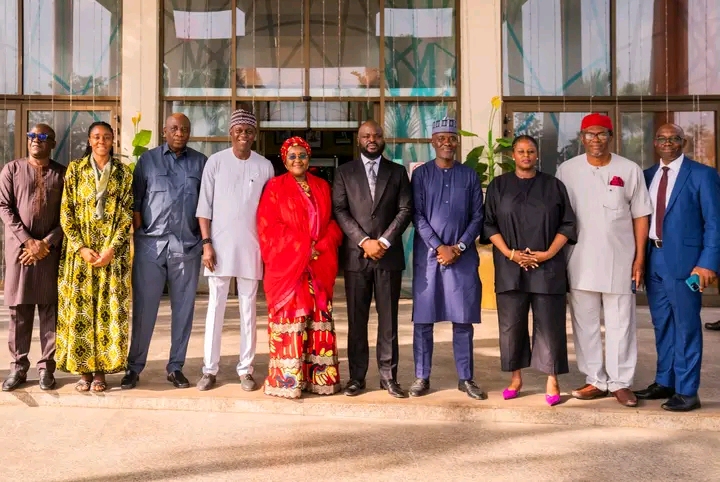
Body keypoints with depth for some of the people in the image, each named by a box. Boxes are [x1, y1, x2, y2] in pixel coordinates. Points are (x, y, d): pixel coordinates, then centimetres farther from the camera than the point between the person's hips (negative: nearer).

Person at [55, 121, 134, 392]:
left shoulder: (123, 173, 5)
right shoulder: (75, 169, 5)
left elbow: (127, 215, 0)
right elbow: (66, 213, 1)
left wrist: (111, 249, -11)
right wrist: (82, 248, -10)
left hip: (113, 251, 0)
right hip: (80, 250, 0)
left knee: (109, 310, 0)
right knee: (79, 309, 1)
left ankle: (101, 370, 9)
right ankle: (83, 370, 10)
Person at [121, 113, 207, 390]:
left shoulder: (200, 162, 10)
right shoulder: (148, 159, 8)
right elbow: (134, 200, 6)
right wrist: (137, 233, -2)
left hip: (187, 245, 1)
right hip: (151, 244, -1)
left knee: (183, 308, 6)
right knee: (143, 307, 3)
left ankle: (175, 367, 17)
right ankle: (134, 367, 13)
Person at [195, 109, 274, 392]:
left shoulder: (265, 166, 3)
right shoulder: (215, 162, 1)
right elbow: (204, 206, 1)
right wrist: (207, 243, -6)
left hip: (251, 247, 1)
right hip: (220, 245, -1)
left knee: (248, 309, 6)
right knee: (215, 307, 4)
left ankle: (245, 368, 14)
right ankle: (210, 368, 12)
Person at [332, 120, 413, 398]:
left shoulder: (397, 172, 11)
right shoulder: (344, 172, 9)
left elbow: (405, 210, 2)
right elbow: (339, 211, 0)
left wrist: (384, 242, -10)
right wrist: (364, 241, -11)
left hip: (389, 255, 0)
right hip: (356, 255, 0)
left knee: (388, 318, 4)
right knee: (356, 319, 4)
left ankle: (388, 376, 12)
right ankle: (357, 376, 13)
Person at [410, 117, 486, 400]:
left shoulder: (470, 175, 8)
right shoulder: (421, 174, 4)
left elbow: (477, 216, 5)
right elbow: (417, 216, -3)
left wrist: (458, 247, -8)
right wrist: (439, 247, -11)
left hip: (463, 255, 1)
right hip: (428, 254, -1)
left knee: (463, 319, 4)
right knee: (423, 319, 3)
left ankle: (466, 378, 14)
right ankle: (422, 377, 13)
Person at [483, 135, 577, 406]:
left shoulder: (554, 186, 7)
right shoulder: (498, 186, 7)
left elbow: (567, 224, 4)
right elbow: (489, 225, 3)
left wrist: (549, 253, -9)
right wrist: (510, 253, -9)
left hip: (547, 266, 0)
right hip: (509, 267, 1)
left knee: (549, 323, 1)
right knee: (512, 323, 5)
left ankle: (552, 380, 11)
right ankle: (516, 377, 17)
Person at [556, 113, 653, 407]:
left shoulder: (630, 170, 1)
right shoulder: (567, 170, 2)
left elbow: (640, 216, 3)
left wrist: (640, 258, -1)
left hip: (619, 260, -1)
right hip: (580, 262, 1)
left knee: (620, 324, 5)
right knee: (584, 324, 8)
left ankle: (620, 383, 16)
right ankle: (596, 381, 21)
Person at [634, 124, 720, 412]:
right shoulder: (647, 175, 12)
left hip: (683, 260, -5)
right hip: (653, 259, 5)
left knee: (686, 326, 1)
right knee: (662, 325, 14)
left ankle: (687, 391, 10)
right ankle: (664, 383, 27)